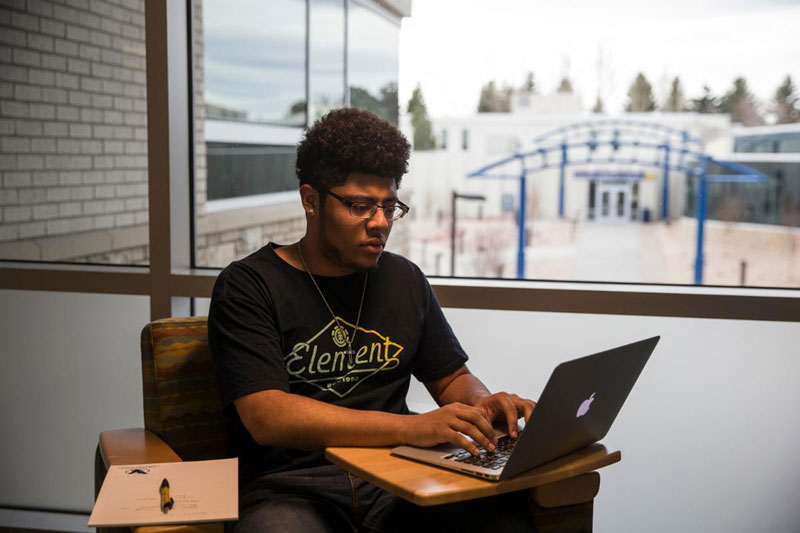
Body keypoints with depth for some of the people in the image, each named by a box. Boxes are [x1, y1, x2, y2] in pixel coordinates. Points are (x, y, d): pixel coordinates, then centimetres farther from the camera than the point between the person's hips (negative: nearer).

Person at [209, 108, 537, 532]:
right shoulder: (248, 286, -2)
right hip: (293, 489, -3)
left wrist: (484, 404, -2)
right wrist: (411, 427, -23)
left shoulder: (405, 279, 15)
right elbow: (267, 417, -14)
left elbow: (452, 377, 23)